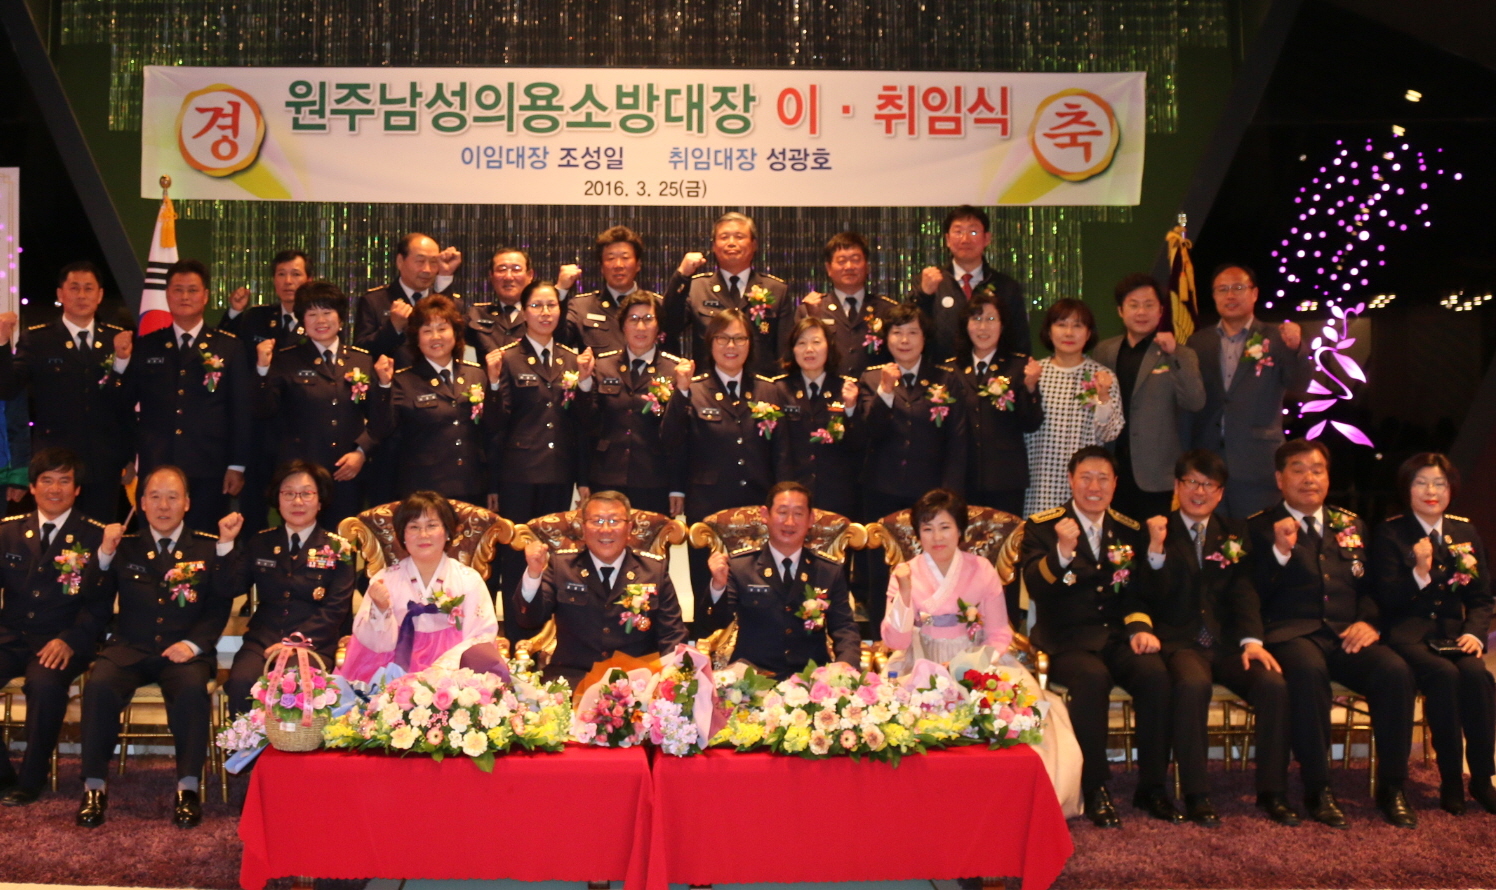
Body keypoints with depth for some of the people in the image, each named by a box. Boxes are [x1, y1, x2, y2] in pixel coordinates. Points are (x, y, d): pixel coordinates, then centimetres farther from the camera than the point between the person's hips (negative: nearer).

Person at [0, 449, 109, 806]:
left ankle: (31, 780, -13)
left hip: (61, 642, -3)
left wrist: (69, 640, -20)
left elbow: (100, 603, -4)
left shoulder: (95, 537, 1)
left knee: (45, 682, -34)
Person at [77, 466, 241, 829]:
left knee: (193, 687, -33)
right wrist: (104, 554, -8)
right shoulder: (125, 547, 14)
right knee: (99, 685, -28)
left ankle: (188, 787, -23)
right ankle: (94, 785, -18)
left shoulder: (208, 549, 8)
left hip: (184, 651, -2)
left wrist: (194, 643, -19)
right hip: (130, 648, 2)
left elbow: (220, 605, -2)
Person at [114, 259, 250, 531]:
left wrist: (237, 465, -3)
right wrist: (122, 362, -7)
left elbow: (241, 410, 1)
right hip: (155, 468, 2)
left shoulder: (229, 347, 3)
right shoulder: (147, 346, 9)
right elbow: (125, 401, 8)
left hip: (208, 471, -2)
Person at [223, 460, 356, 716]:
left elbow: (335, 609, -2)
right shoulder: (261, 543, 15)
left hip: (314, 644, -2)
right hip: (263, 640, 3)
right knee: (240, 682, -28)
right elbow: (231, 588, 6)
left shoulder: (337, 549, 6)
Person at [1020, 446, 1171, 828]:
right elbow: (1036, 588, -12)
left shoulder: (1131, 531, 15)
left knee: (1155, 673, -26)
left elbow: (1140, 592, 10)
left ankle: (1152, 788, -10)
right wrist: (1062, 551, -29)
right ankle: (1095, 790, -19)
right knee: (1093, 677, -34)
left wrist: (1139, 626, -10)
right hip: (1067, 638, -3)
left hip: (1118, 635, 4)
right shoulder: (1040, 527, 2)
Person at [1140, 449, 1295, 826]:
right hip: (1178, 641, -3)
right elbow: (1152, 596, -5)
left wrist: (1251, 639, -12)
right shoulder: (1156, 529, 6)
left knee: (1275, 685, -23)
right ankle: (1196, 795, -24)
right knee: (1193, 683, -35)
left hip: (1226, 641, 4)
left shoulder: (1234, 533, 17)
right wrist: (1156, 548, -21)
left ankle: (1272, 792, -7)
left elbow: (1243, 590, 5)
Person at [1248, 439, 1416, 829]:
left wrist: (1368, 621, -2)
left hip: (1346, 636, 4)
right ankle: (1317, 790, -24)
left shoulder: (1351, 525, 21)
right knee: (1308, 670, -37)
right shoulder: (1259, 528, 7)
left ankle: (1392, 788, -12)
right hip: (1291, 634, -4)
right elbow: (1254, 595, -2)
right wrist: (1280, 552, -16)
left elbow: (1370, 586, 19)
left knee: (1395, 671, -26)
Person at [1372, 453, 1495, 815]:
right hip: (1408, 631, -3)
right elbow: (1387, 600, -6)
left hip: (1453, 630, 3)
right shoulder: (1390, 533, 0)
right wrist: (1419, 573, -23)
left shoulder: (1466, 533, 13)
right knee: (1444, 674, -32)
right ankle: (1451, 781, -19)